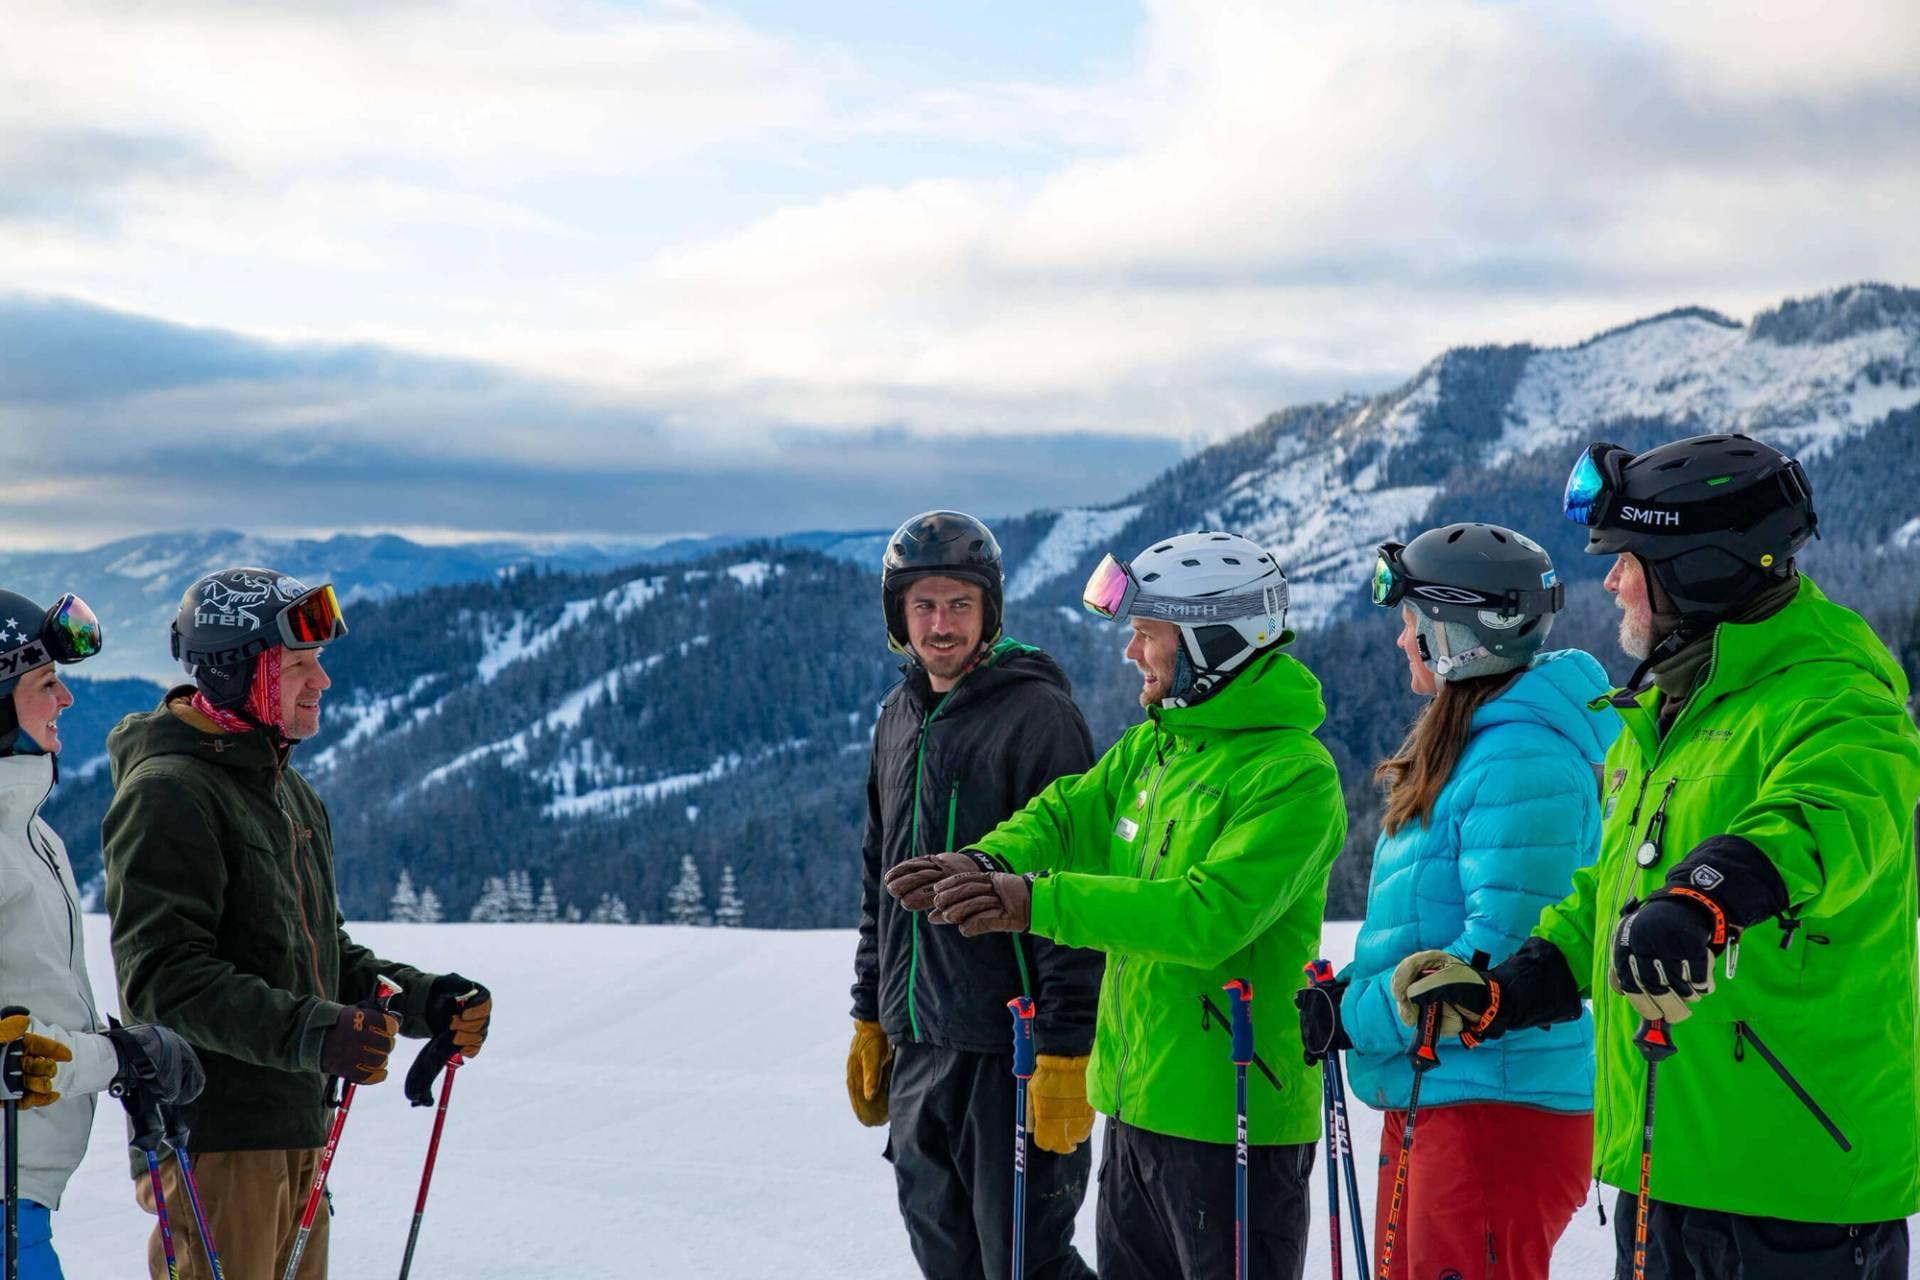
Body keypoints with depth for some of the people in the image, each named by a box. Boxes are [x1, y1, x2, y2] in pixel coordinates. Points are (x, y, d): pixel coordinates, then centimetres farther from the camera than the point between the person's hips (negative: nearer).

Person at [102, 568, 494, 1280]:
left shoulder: (290, 793, 18)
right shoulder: (169, 793, -13)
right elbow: (163, 975, -22)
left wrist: (423, 1002, 8)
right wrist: (307, 1032, -32)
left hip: (297, 1130, 9)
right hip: (214, 1134, -9)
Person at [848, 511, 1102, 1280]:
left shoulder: (1037, 715, -11)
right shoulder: (901, 718, 13)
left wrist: (1066, 1053, -19)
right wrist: (870, 1021, 19)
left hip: (1010, 1050, -8)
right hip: (917, 1048, 8)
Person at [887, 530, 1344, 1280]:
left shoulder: (1293, 773, -19)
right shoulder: (1154, 746, 11)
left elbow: (1212, 913, -29)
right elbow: (1072, 812, 10)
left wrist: (1040, 903, -33)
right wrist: (987, 864, -14)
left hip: (1230, 1117, -9)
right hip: (1138, 1103, 9)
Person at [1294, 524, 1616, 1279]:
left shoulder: (1523, 759, -17)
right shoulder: (1460, 743, 16)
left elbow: (1502, 948, -23)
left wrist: (1358, 1017, -17)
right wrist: (1352, 987, 5)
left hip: (1498, 1100, -10)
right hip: (1430, 1096, 10)